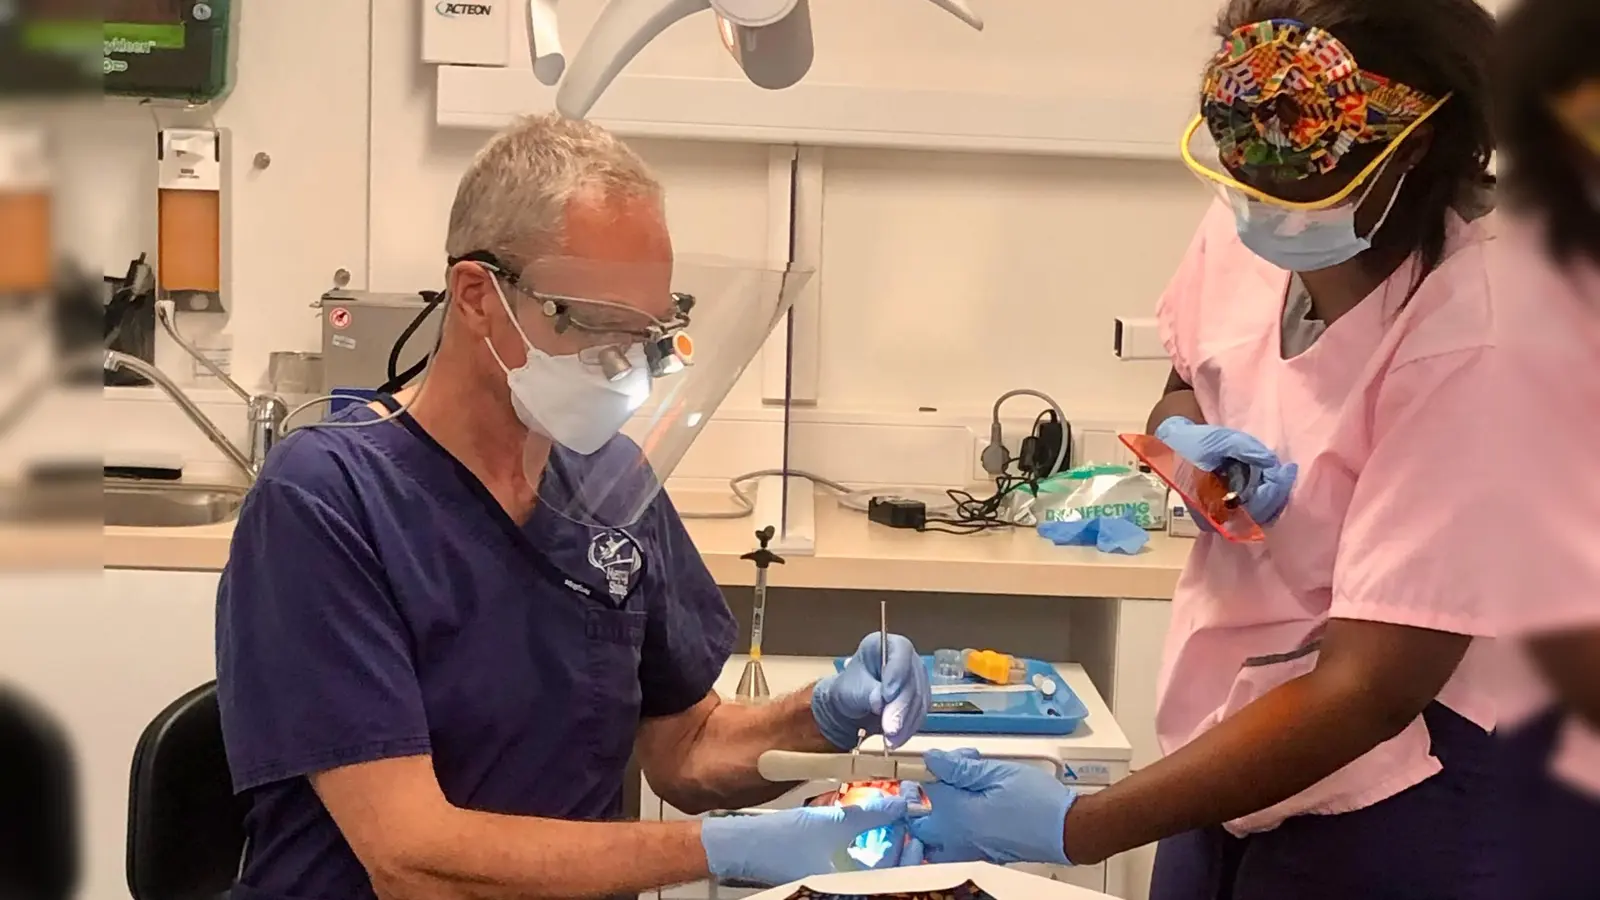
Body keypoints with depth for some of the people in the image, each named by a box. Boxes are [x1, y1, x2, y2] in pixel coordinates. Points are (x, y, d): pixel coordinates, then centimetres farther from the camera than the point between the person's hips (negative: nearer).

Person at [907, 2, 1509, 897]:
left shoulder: (1470, 342, -28)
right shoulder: (1248, 233, -8)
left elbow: (1367, 692, -27)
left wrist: (1071, 828, -28)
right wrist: (1184, 442, -11)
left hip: (1386, 807, -6)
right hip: (1228, 763, 6)